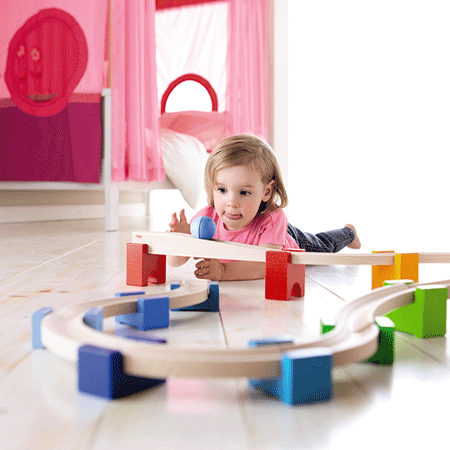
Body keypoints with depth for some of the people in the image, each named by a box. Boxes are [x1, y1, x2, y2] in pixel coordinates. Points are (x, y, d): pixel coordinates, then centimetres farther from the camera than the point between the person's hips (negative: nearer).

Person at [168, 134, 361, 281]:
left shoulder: (271, 219, -50)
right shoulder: (208, 217, -40)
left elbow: (266, 264, -61)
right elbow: (174, 262, -39)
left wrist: (224, 271, -76)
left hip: (292, 243, -2)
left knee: (324, 246, 30)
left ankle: (348, 232, 61)